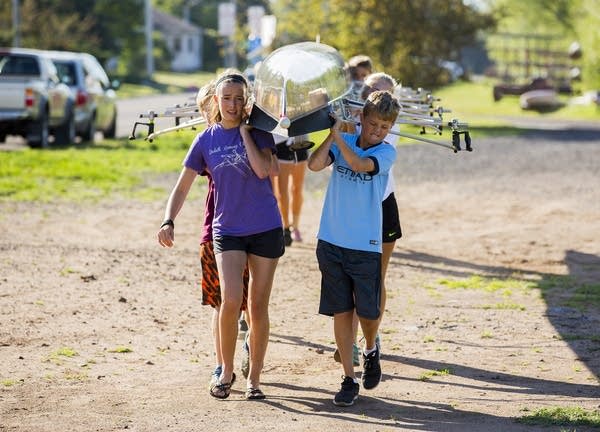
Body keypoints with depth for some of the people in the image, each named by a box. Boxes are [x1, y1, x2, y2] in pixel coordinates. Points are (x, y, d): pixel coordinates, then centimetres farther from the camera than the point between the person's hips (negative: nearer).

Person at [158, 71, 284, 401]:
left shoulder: (258, 132, -2)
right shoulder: (205, 141, 3)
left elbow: (263, 170, -20)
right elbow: (182, 187, 3)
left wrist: (244, 130, -14)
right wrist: (169, 221, -12)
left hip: (265, 229, 0)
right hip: (227, 231, 0)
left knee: (258, 306, 4)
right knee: (231, 300, -16)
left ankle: (254, 378, 17)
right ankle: (226, 371, 5)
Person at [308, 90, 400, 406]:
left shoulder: (386, 152, -3)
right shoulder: (343, 142, 4)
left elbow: (359, 164, -23)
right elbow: (315, 165, -12)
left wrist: (338, 135, -20)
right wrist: (332, 133, -17)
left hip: (366, 246, -2)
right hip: (332, 241, 2)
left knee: (368, 311, 3)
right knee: (341, 311, 4)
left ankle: (370, 351, 36)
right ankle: (349, 379, 12)